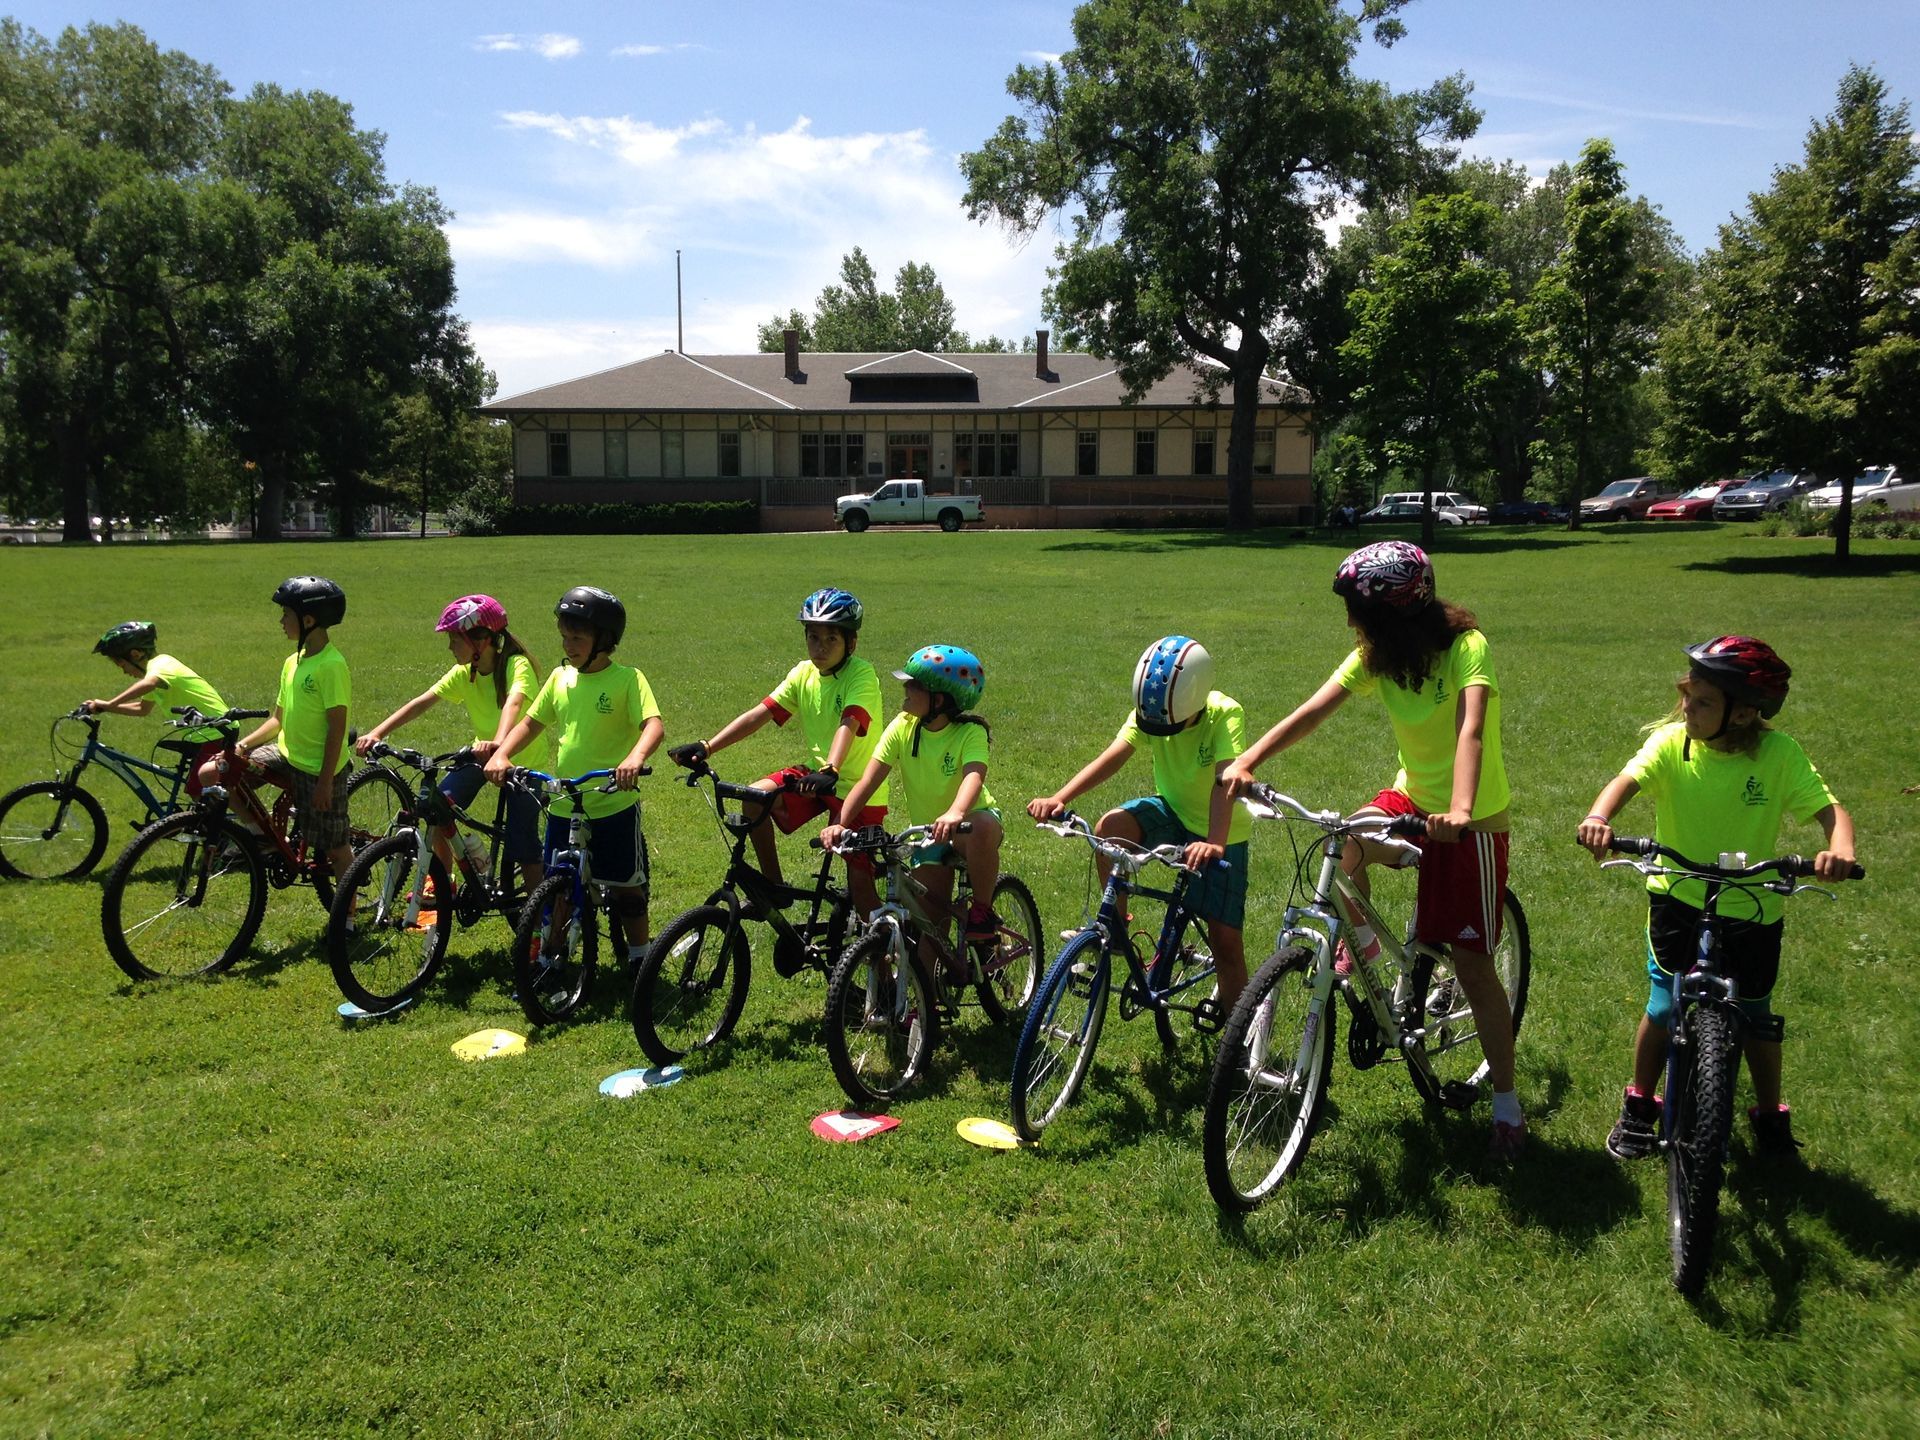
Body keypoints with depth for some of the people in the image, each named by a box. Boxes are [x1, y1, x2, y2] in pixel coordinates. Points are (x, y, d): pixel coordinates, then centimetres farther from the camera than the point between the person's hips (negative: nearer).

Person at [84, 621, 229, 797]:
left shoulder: (160, 665, -15)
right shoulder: (159, 665, 15)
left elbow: (148, 684, -41)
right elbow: (143, 708, 28)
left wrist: (109, 704, -43)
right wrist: (105, 709, 19)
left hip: (215, 734, -10)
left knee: (199, 794, -11)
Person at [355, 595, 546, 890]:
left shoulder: (517, 666, -25)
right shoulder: (464, 673, -7)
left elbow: (513, 703, -45)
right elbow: (422, 702, -12)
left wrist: (498, 743, -64)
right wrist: (376, 733, -24)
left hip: (524, 762, -5)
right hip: (482, 753, 6)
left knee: (523, 849, -11)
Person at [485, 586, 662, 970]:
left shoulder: (627, 679, -9)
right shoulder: (560, 677, 6)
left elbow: (654, 725, -22)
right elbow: (531, 723, 12)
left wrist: (636, 757, -42)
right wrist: (501, 755, -5)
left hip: (614, 805, -4)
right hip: (563, 806, 5)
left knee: (626, 887, 7)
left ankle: (639, 959, 22)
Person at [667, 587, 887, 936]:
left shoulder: (862, 675, -17)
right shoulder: (804, 673, 0)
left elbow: (848, 725, -34)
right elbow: (760, 713, -7)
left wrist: (829, 771, -52)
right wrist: (706, 747, -17)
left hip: (859, 788, -5)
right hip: (815, 773, 5)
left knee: (860, 882, -6)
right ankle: (773, 886, 0)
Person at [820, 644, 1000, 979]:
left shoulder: (971, 732, -19)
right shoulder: (903, 727, -9)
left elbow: (974, 776, -39)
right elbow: (867, 782, -14)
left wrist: (954, 814, -60)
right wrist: (839, 824, -30)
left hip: (967, 823, -4)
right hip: (926, 832, 4)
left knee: (983, 826, -39)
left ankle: (982, 911, -18)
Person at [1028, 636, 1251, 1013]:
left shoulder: (1225, 714, -25)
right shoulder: (1148, 712, -14)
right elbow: (1113, 757, -26)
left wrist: (1214, 843, -55)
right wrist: (1058, 798, -42)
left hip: (1221, 833, -3)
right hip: (1172, 811, 3)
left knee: (1226, 940, -6)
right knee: (1110, 827, -28)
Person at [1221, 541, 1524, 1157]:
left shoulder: (1465, 647, -22)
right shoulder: (1374, 655, -6)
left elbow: (1470, 729, -38)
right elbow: (1312, 711, -16)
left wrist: (1461, 811, -54)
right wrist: (1246, 761, -30)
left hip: (1474, 818, -4)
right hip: (1412, 795, 5)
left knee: (1472, 965, -3)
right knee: (1342, 847, -28)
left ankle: (1506, 1101, 15)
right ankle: (1360, 938, 4)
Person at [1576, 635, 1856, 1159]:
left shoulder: (1779, 754, -15)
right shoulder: (1671, 742, -15)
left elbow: (1830, 808, -20)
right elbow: (1627, 779, -29)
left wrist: (1841, 849, -42)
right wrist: (1598, 818, -50)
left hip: (1753, 910, 1)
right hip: (1678, 898, 0)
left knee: (1756, 1015, 14)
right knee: (1664, 1007, 0)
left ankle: (1770, 1115, 38)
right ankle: (1639, 1107, 23)